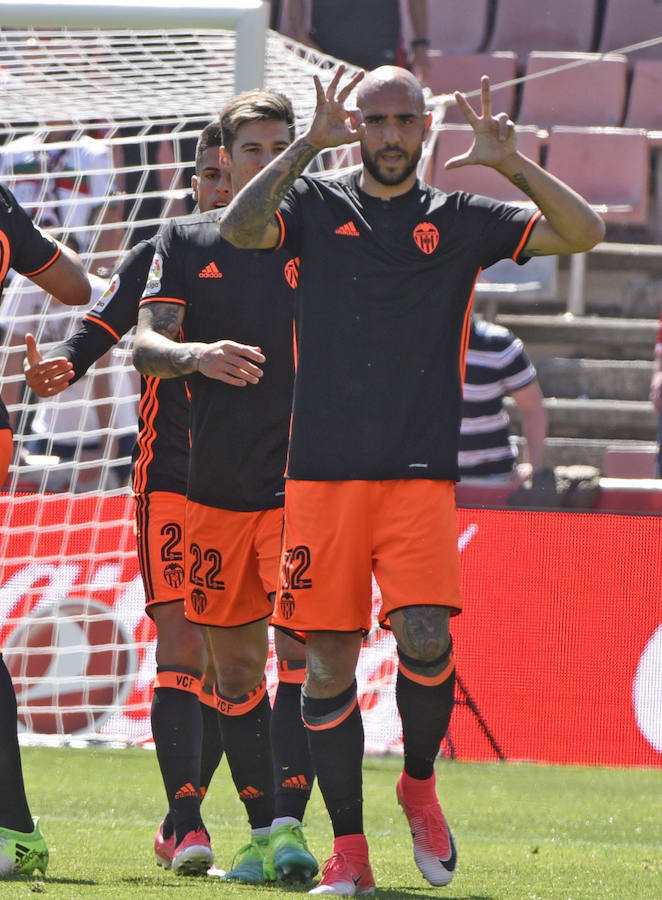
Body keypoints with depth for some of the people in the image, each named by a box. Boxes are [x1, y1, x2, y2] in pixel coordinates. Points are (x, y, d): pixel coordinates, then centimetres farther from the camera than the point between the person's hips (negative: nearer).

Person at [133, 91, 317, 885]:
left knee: (300, 643, -16)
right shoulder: (185, 241, 9)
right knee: (235, 663, 6)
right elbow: (146, 344, 0)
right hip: (214, 484, 2)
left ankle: (289, 827, -20)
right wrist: (193, 354, -22)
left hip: (304, 479, -2)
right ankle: (262, 829, 16)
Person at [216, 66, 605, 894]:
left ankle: (420, 784, 10)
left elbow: (582, 232, 2)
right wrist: (311, 144, -17)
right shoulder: (316, 206, 8)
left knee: (425, 636, -18)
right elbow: (238, 228, -12)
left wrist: (512, 163, -11)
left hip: (420, 474, 0)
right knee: (328, 661, -1)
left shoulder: (460, 220, 10)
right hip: (322, 471, 0)